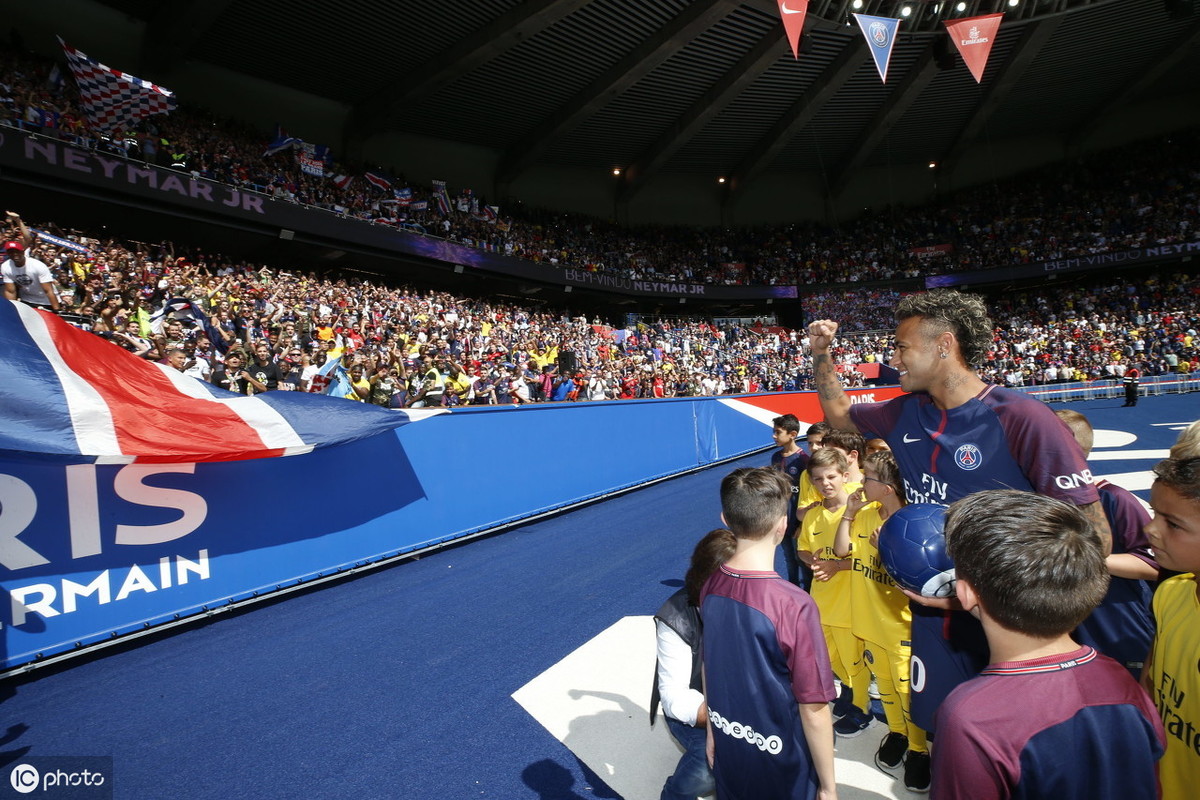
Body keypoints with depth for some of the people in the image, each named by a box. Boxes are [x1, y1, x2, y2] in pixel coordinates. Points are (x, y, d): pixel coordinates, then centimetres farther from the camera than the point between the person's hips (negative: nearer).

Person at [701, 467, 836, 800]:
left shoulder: (710, 587, -13)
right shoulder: (794, 605, -30)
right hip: (781, 764, -4)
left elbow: (708, 668, 1)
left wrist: (713, 733, 15)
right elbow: (814, 709, -21)